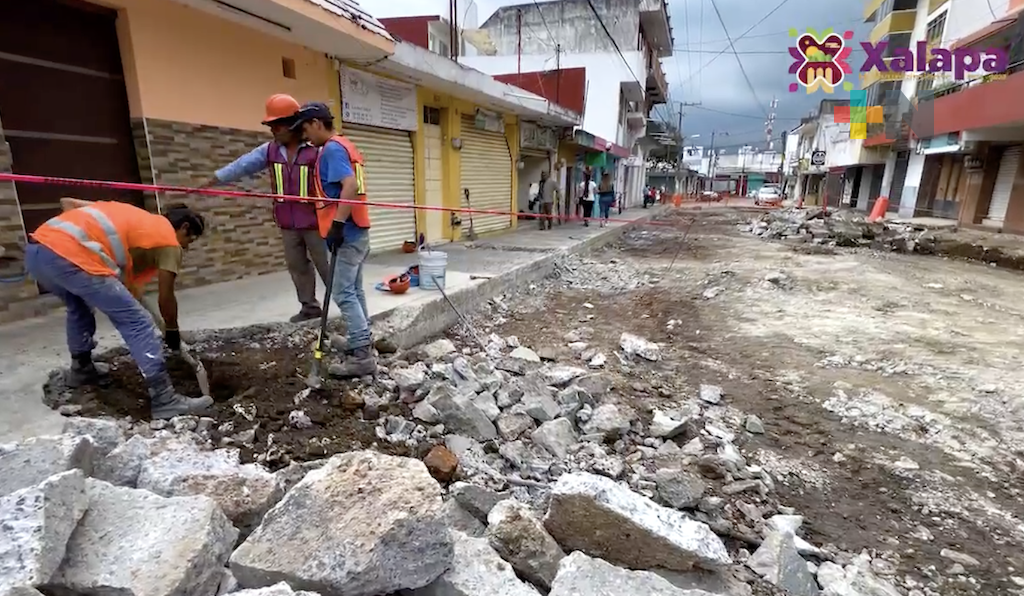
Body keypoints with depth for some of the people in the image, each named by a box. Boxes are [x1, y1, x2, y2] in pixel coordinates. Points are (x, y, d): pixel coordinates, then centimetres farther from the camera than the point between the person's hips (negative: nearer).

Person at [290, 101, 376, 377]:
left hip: (347, 232, -10)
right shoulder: (345, 146, 19)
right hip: (357, 230, 10)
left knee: (342, 293, -8)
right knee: (354, 291, 14)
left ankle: (361, 356, -6)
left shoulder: (332, 148, -10)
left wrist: (337, 223, -27)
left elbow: (350, 185, -24)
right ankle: (362, 346, 23)